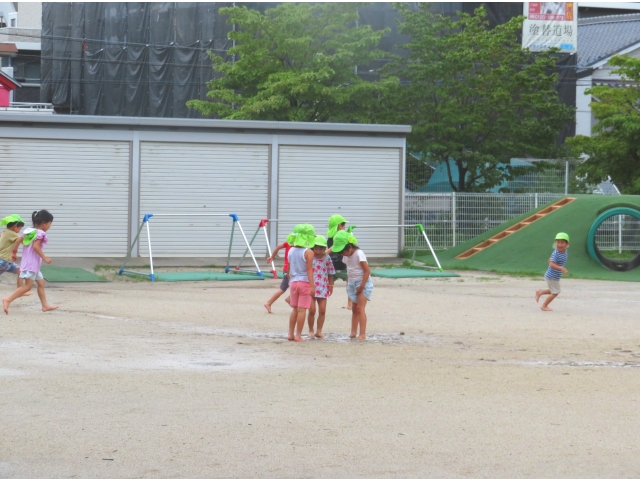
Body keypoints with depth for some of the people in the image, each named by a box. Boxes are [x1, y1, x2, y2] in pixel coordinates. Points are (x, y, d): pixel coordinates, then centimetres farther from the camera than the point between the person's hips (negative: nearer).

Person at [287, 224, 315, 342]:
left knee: (295, 309, 16)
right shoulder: (308, 252, -12)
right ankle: (298, 335, -1)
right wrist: (312, 285, -15)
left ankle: (290, 334, 17)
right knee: (302, 310, -1)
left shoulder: (291, 251, 6)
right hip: (304, 282, -6)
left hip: (294, 282, 6)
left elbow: (289, 269, 13)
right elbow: (309, 270, -16)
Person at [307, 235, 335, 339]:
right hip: (310, 287, -2)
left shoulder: (326, 258, 3)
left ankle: (319, 331, 12)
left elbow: (330, 273, 10)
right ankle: (311, 331, 11)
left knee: (322, 310, 1)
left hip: (323, 287, 2)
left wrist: (331, 285, 8)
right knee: (312, 310, -5)